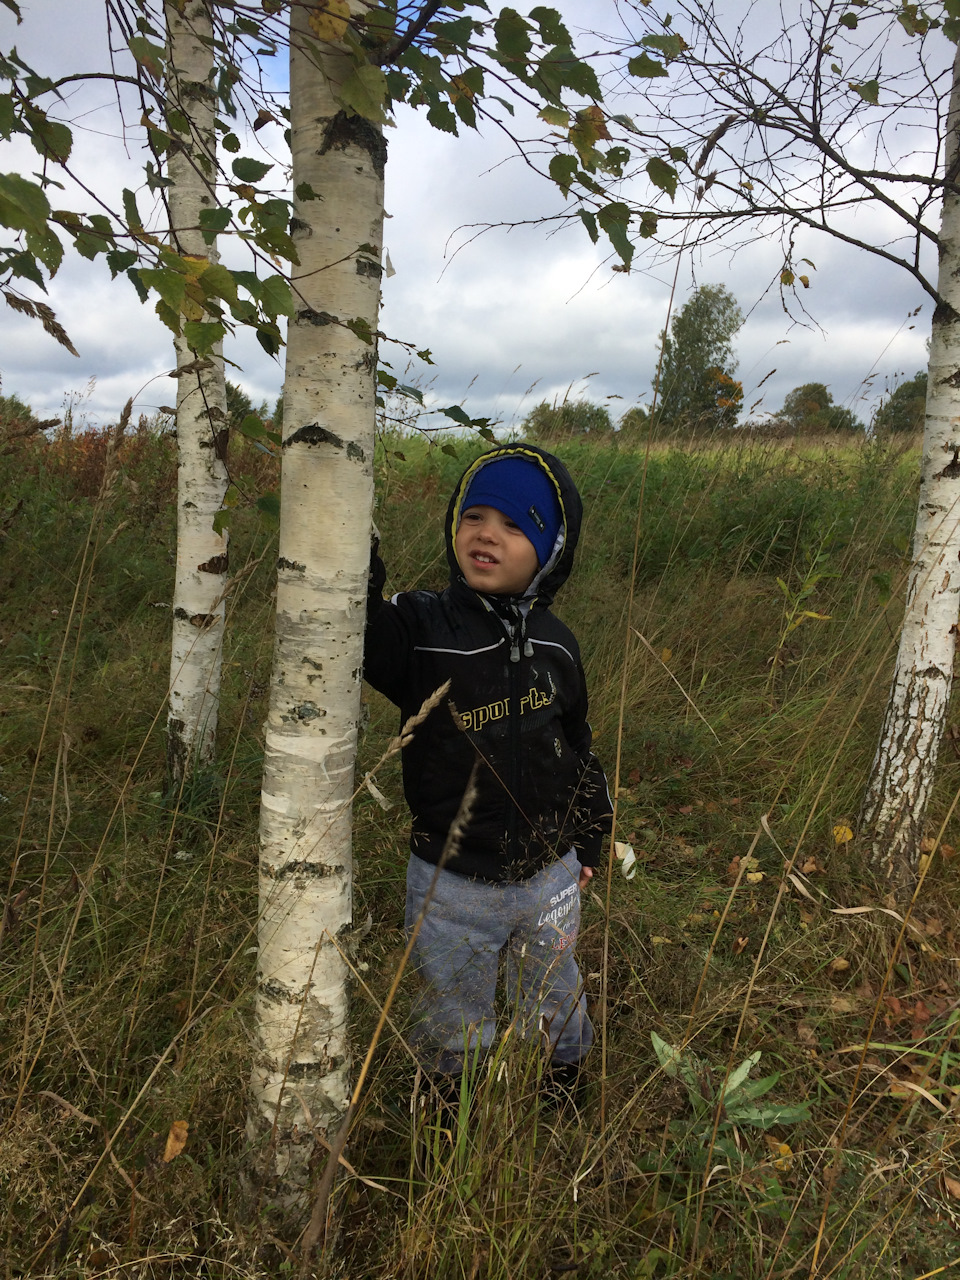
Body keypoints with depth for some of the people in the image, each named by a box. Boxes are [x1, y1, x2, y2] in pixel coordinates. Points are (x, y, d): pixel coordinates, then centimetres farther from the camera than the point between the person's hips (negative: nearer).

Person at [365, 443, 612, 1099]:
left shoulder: (555, 644, -6)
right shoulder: (418, 627, -18)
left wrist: (587, 841, 15)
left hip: (550, 878, 3)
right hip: (451, 885, -2)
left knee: (556, 1015, 27)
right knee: (454, 1028, 22)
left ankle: (565, 1094, 58)